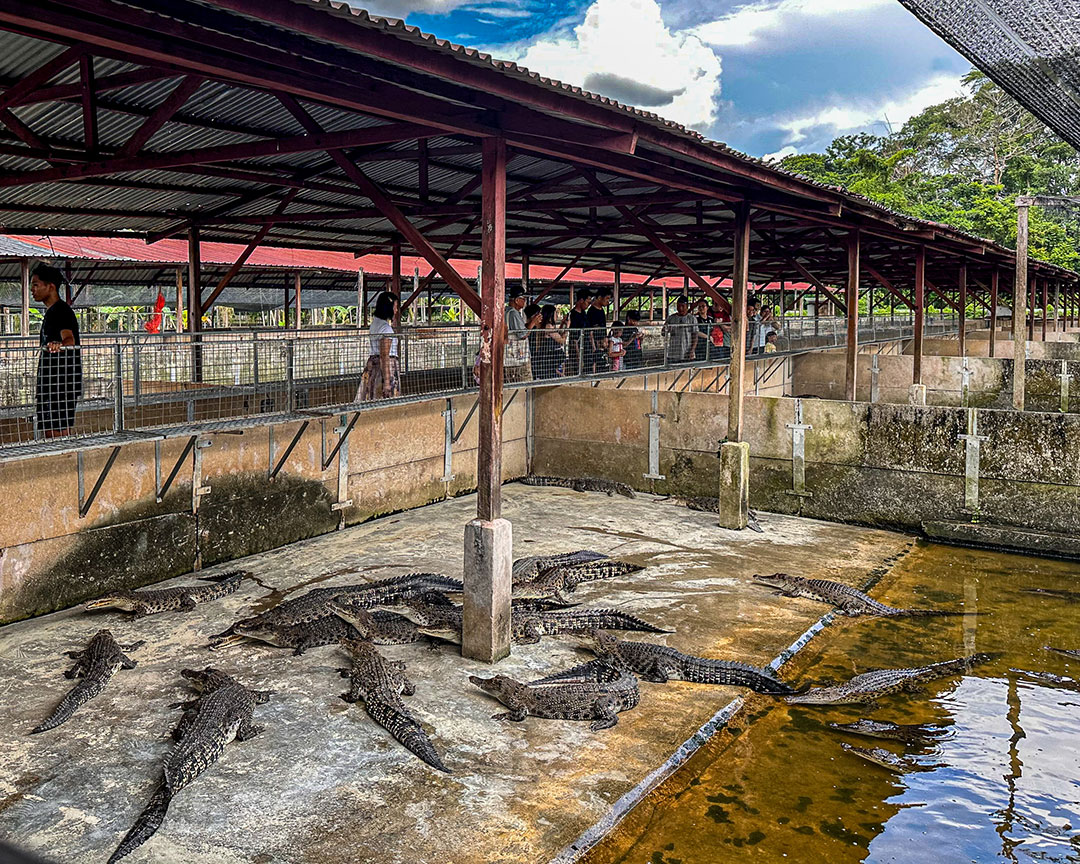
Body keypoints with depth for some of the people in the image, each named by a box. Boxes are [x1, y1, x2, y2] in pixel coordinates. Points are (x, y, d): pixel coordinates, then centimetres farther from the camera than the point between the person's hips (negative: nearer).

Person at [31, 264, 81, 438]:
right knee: (47, 433, 13)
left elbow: (69, 339, -32)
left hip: (63, 383, -10)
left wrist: (59, 345, -56)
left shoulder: (61, 311, -12)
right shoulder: (50, 312, 19)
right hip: (50, 383, 10)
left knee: (59, 432, -12)